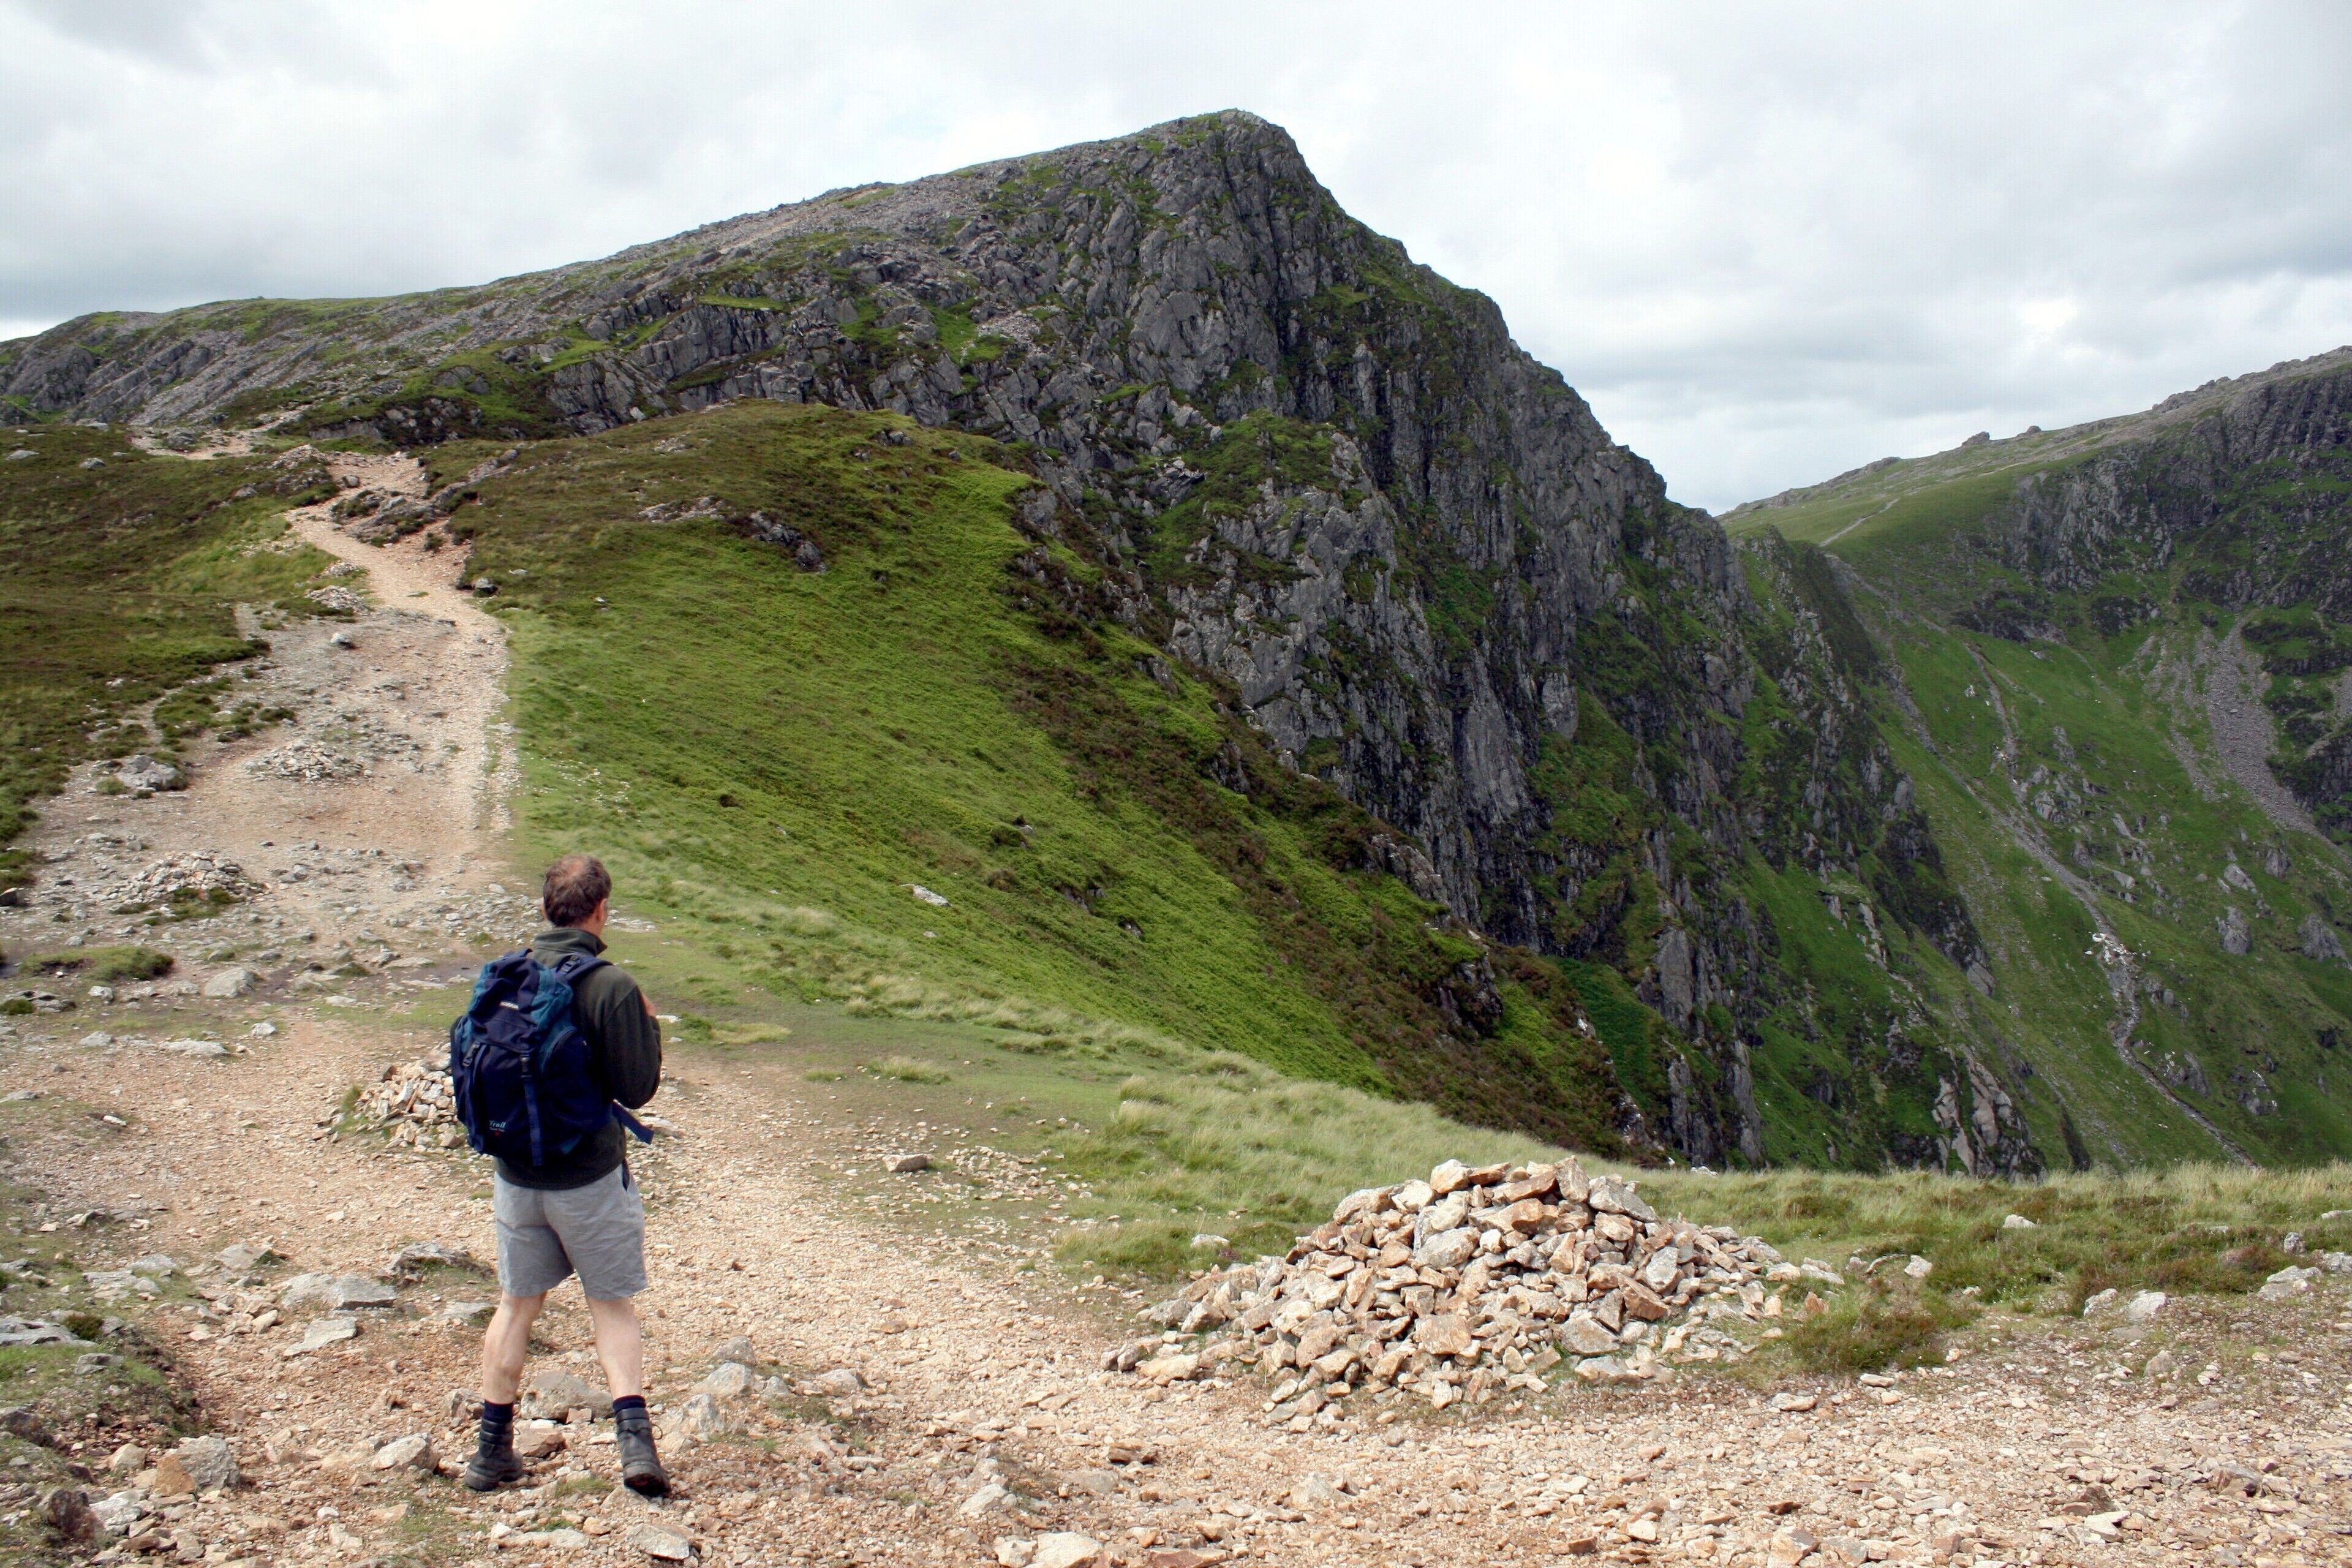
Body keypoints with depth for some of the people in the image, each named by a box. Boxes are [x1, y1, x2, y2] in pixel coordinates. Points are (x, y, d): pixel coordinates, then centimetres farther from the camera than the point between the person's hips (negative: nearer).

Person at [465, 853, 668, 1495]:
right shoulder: (611, 987, -17)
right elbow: (636, 1087, -13)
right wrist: (649, 1024, 0)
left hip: (515, 1172, 4)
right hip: (590, 1176, -4)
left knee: (517, 1303, 17)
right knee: (612, 1303, 10)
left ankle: (493, 1450, 23)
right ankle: (633, 1436, -2)